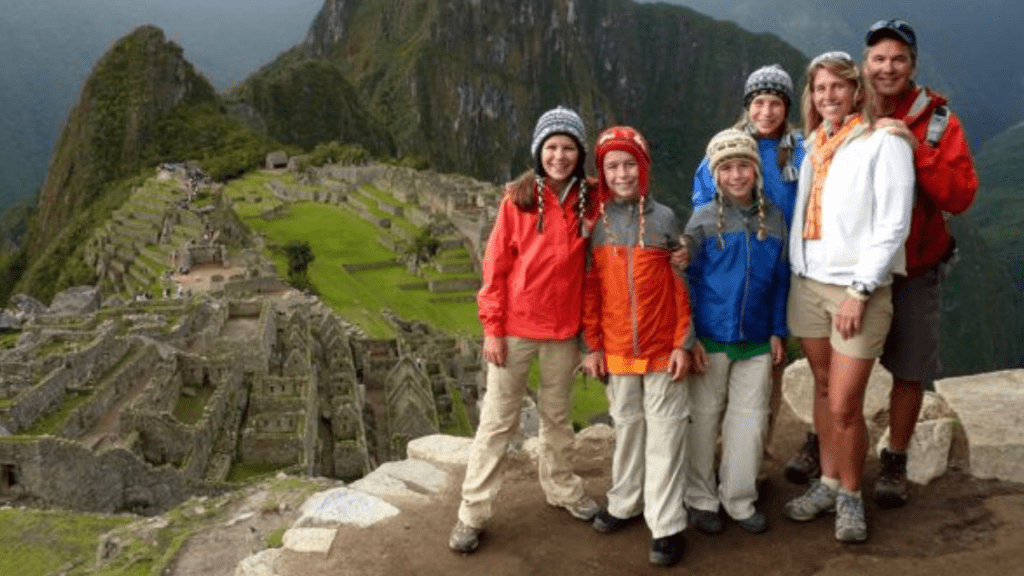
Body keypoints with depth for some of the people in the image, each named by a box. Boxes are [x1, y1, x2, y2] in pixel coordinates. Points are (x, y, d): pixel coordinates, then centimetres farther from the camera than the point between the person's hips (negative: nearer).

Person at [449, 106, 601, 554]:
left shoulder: (589, 201, -2)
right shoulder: (517, 198, -8)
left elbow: (593, 264, 4)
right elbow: (495, 265, -6)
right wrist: (492, 327, -9)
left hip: (565, 329, 2)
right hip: (516, 327, -2)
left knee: (557, 414, 20)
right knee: (498, 420, 6)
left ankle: (561, 488, 38)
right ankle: (473, 513, 15)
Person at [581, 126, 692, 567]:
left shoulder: (664, 218, -3)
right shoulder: (596, 224, 1)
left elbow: (680, 287, -2)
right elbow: (590, 290, 3)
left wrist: (682, 342, -6)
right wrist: (592, 345, 1)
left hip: (662, 348, -2)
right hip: (616, 349, 2)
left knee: (665, 433, 2)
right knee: (627, 427, 15)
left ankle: (667, 526, 9)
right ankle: (625, 503, 31)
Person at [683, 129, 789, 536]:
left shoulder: (773, 218, 3)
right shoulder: (704, 219, -6)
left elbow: (780, 281, 8)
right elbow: (687, 281, -5)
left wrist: (778, 332, 5)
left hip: (756, 342, 3)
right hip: (710, 340, -3)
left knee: (751, 421, 8)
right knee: (703, 419, 8)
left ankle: (739, 500, 23)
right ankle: (701, 499, 22)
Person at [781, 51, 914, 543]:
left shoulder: (884, 143, -7)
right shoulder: (813, 146, 12)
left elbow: (893, 225, -12)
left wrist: (859, 290, -16)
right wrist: (793, 273, 5)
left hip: (859, 290, -5)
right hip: (807, 285, 5)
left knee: (844, 405, -4)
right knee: (823, 389, 14)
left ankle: (851, 496, 17)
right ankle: (827, 483, 28)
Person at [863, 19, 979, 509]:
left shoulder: (938, 121, -7)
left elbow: (961, 196, -15)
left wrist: (918, 152, -24)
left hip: (915, 270, 0)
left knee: (910, 370, 9)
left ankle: (895, 463, 27)